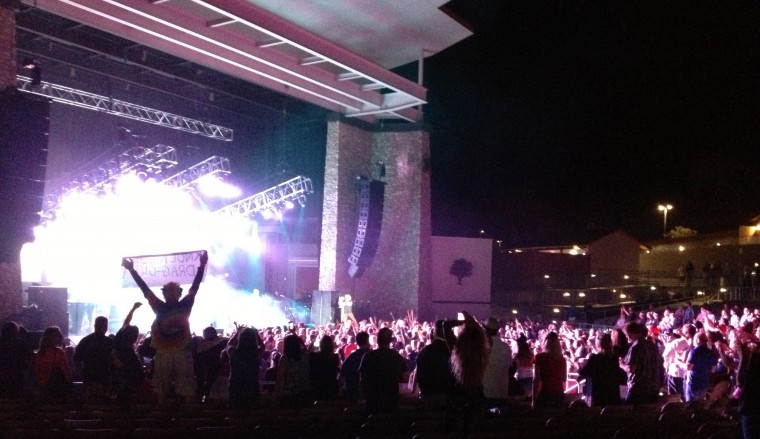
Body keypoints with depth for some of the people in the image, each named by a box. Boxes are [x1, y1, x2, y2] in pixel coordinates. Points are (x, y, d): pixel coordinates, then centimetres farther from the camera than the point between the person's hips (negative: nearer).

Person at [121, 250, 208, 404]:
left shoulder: (185, 305, 6)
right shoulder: (159, 307, 8)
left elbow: (194, 287, 0)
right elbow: (145, 289, 7)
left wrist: (202, 266, -8)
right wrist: (132, 270, 5)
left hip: (182, 351, -1)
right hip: (163, 352, 1)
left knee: (186, 388, -2)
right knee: (162, 387, 6)